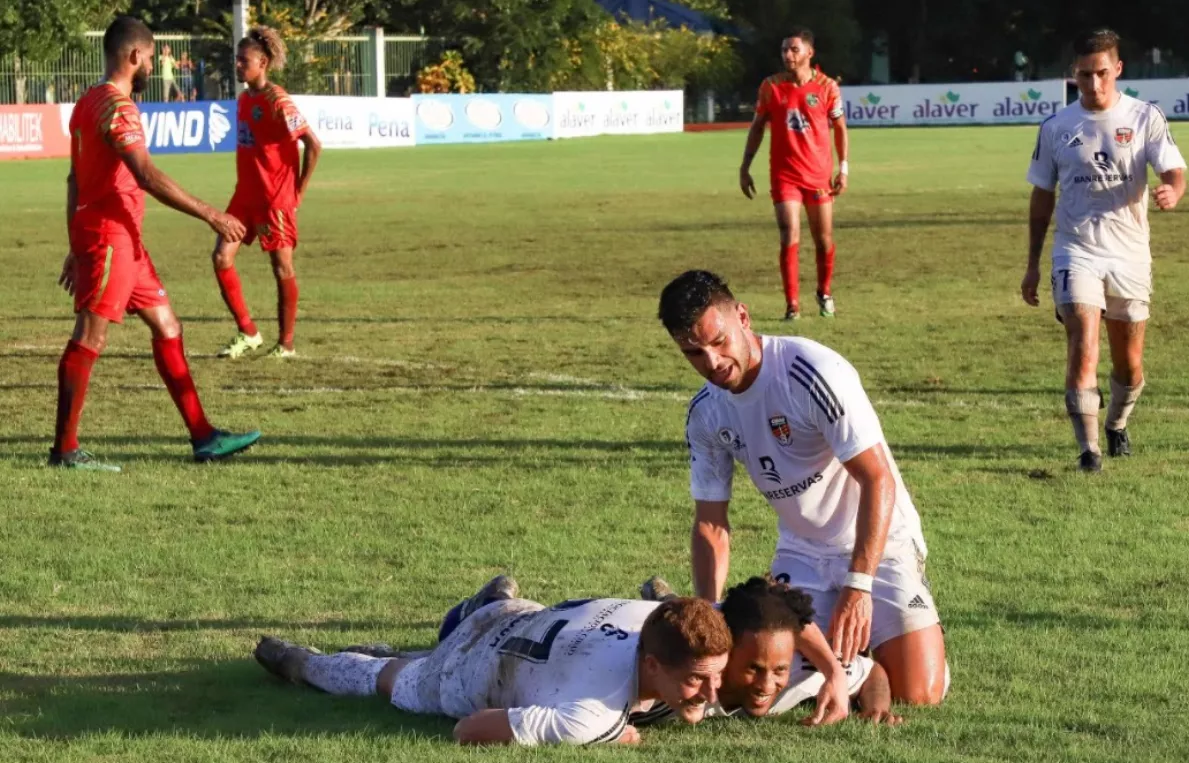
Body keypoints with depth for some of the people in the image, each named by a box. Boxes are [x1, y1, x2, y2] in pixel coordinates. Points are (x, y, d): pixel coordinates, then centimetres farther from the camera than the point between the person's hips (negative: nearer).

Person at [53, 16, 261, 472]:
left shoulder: (88, 104, 16)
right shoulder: (116, 106, -15)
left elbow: (75, 180, 20)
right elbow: (147, 176, -24)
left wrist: (77, 249, 23)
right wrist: (211, 216, -22)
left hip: (123, 239, 11)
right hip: (109, 236, -11)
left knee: (167, 326, 12)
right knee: (90, 338, -7)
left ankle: (203, 437, 13)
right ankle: (65, 450, -3)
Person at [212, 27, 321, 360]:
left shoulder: (277, 102, -15)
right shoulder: (245, 99, 9)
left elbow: (313, 145, -16)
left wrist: (299, 190, -11)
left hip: (276, 198, -8)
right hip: (246, 195, 8)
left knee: (282, 267, 2)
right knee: (221, 257, -3)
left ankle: (286, 344, 12)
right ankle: (247, 332, 7)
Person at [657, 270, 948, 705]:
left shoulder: (813, 371, -24)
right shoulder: (705, 415, -3)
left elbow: (879, 481, -26)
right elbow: (710, 524, 4)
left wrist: (857, 587, -31)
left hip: (878, 542, -5)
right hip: (801, 553, 5)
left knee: (917, 694, -16)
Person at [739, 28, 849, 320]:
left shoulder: (827, 87, -3)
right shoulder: (771, 86, -1)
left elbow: (840, 127, 5)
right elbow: (757, 127, 8)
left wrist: (843, 168, -1)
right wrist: (745, 167, 5)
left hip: (819, 175, 0)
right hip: (784, 175, 0)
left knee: (824, 239, 8)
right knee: (790, 238, -11)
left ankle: (824, 294, 32)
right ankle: (792, 305, -6)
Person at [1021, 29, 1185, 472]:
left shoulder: (1145, 118, -2)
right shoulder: (1056, 128, 2)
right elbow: (1042, 197, 10)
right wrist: (1033, 264, 10)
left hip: (1129, 256, 1)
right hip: (1076, 253, -1)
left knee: (1129, 364, 10)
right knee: (1083, 351, -18)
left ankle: (1116, 425, 39)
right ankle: (1088, 449, -15)